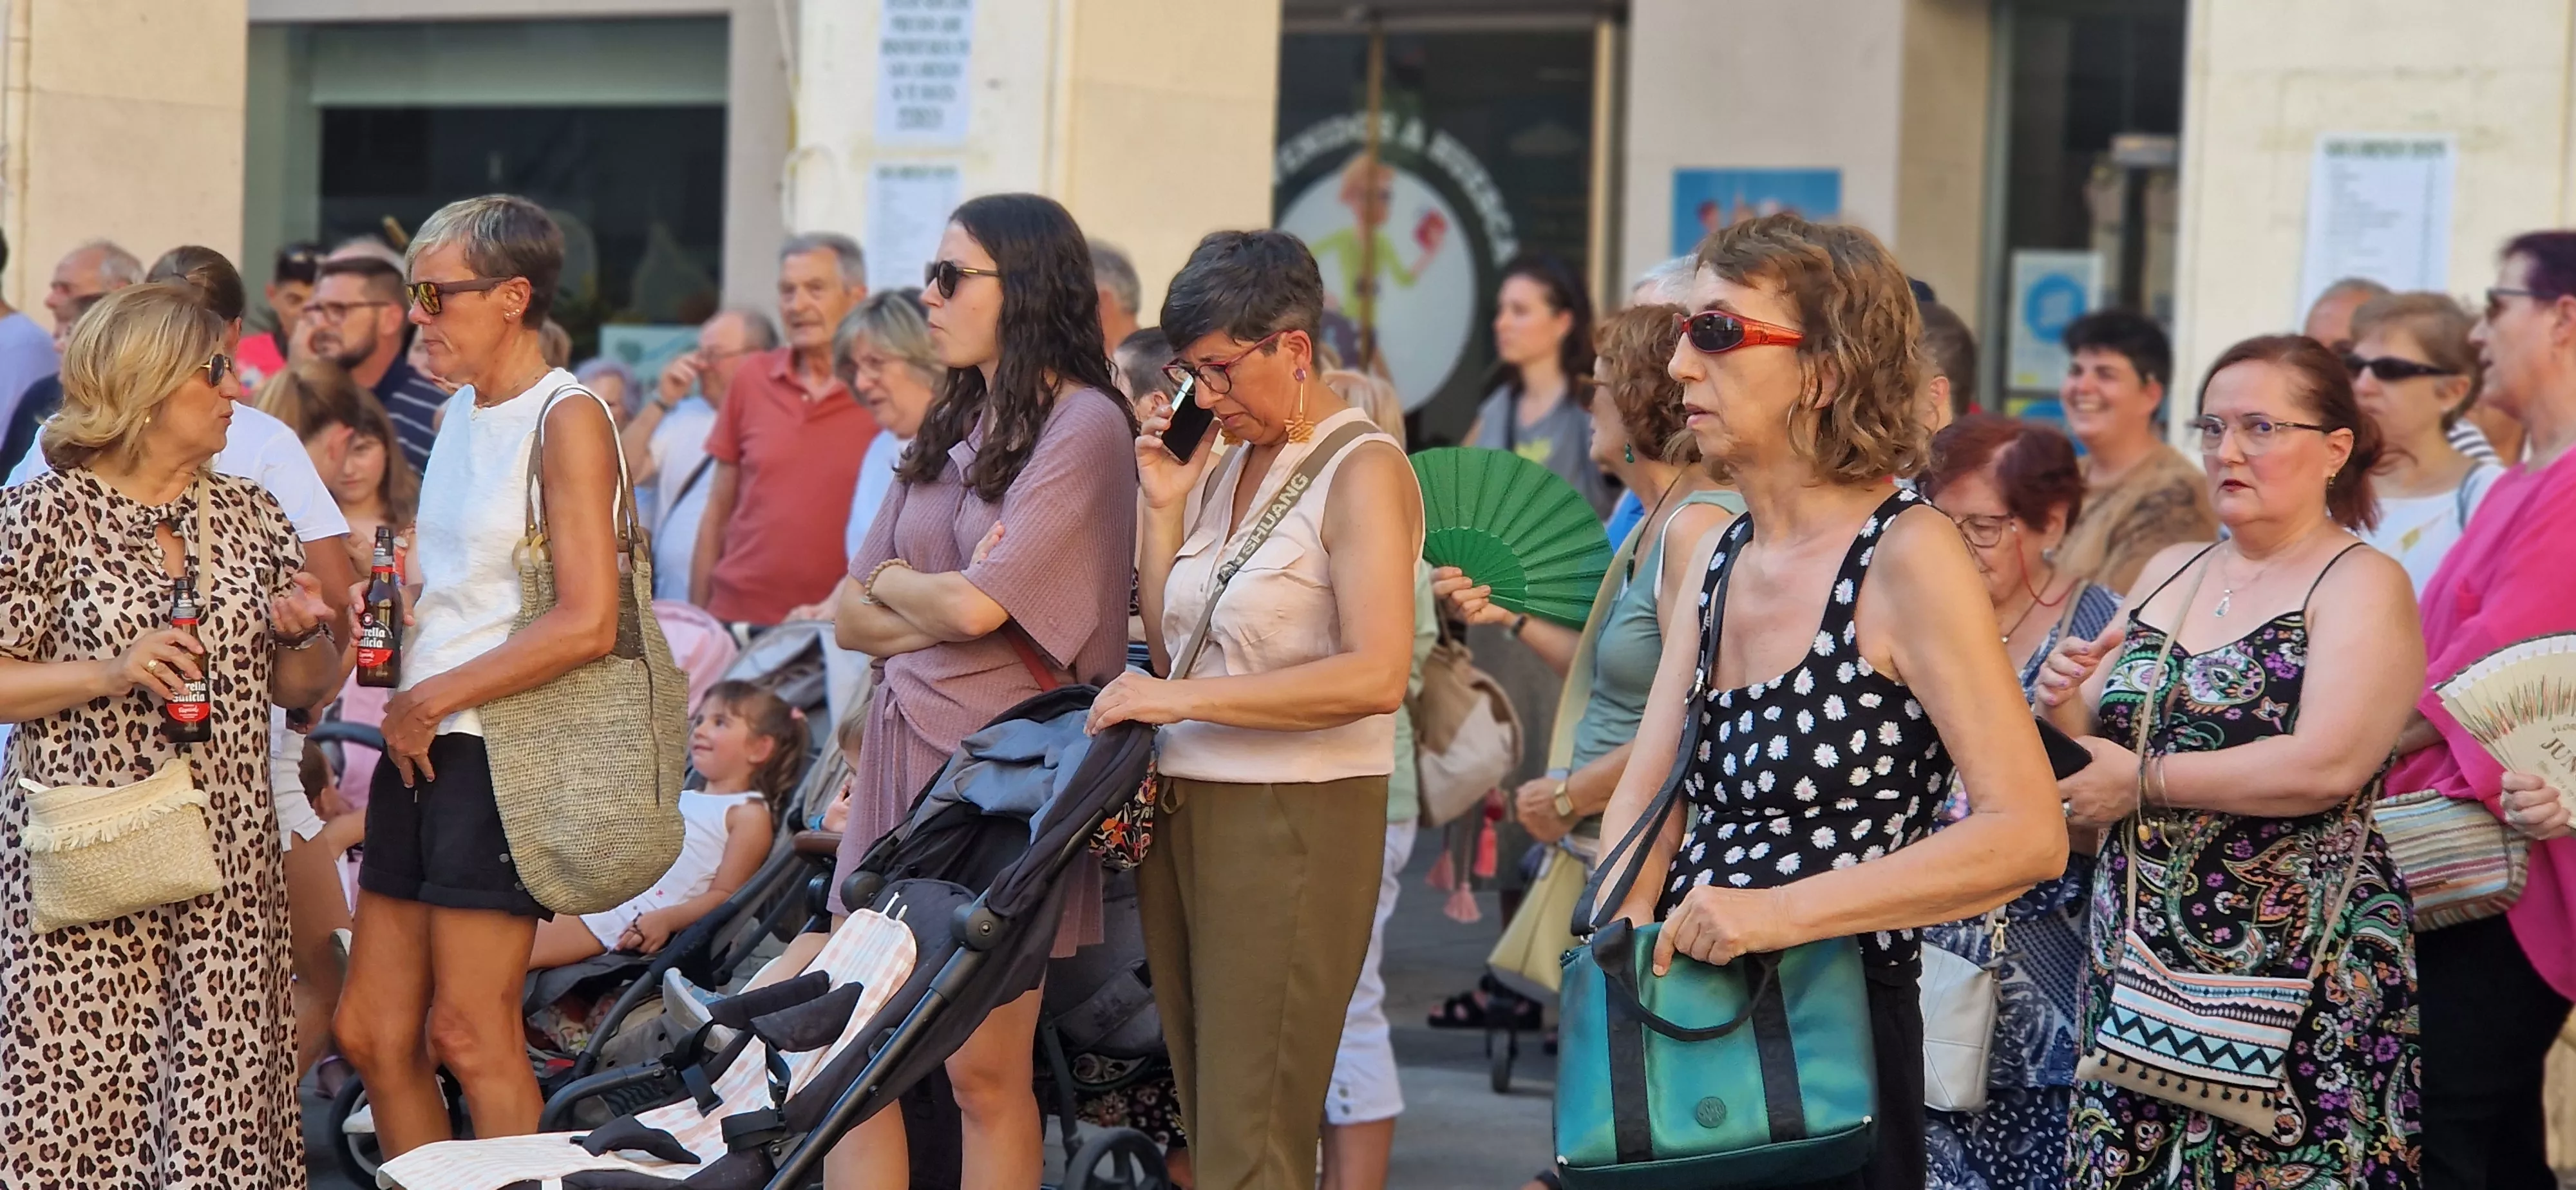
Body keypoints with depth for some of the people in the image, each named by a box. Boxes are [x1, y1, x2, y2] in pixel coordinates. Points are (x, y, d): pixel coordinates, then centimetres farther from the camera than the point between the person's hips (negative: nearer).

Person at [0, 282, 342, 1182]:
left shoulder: (248, 514, 13)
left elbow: (300, 687, 19)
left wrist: (307, 637, -2)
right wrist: (111, 673, -19)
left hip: (226, 870, 4)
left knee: (221, 1095, -2)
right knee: (79, 1086, -6)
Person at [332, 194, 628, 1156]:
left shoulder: (567, 420, -11)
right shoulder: (458, 413, 16)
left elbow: (587, 623, -19)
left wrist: (435, 698, -13)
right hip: (422, 749, 9)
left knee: (468, 1033, -8)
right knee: (370, 1031, 8)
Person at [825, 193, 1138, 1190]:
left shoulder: (1084, 425, -7)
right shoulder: (950, 429, 17)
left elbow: (978, 605, -16)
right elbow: (852, 619, 12)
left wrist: (894, 584, 3)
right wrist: (944, 605, -6)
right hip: (905, 745, 7)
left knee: (984, 1070, -3)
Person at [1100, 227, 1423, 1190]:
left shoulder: (1362, 471, -9)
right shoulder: (1225, 466, 14)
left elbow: (1376, 676, -21)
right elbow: (1170, 655, 12)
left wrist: (1184, 697, -19)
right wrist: (1164, 504, 4)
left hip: (1295, 814, -8)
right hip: (1180, 809, 8)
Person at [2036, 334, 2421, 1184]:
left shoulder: (2360, 586, -6)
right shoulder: (2168, 572, 14)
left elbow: (2328, 764, -20)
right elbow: (2098, 742, 18)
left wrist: (2143, 780, -15)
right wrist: (2064, 706, -5)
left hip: (2297, 980, -6)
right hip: (2137, 965, 6)